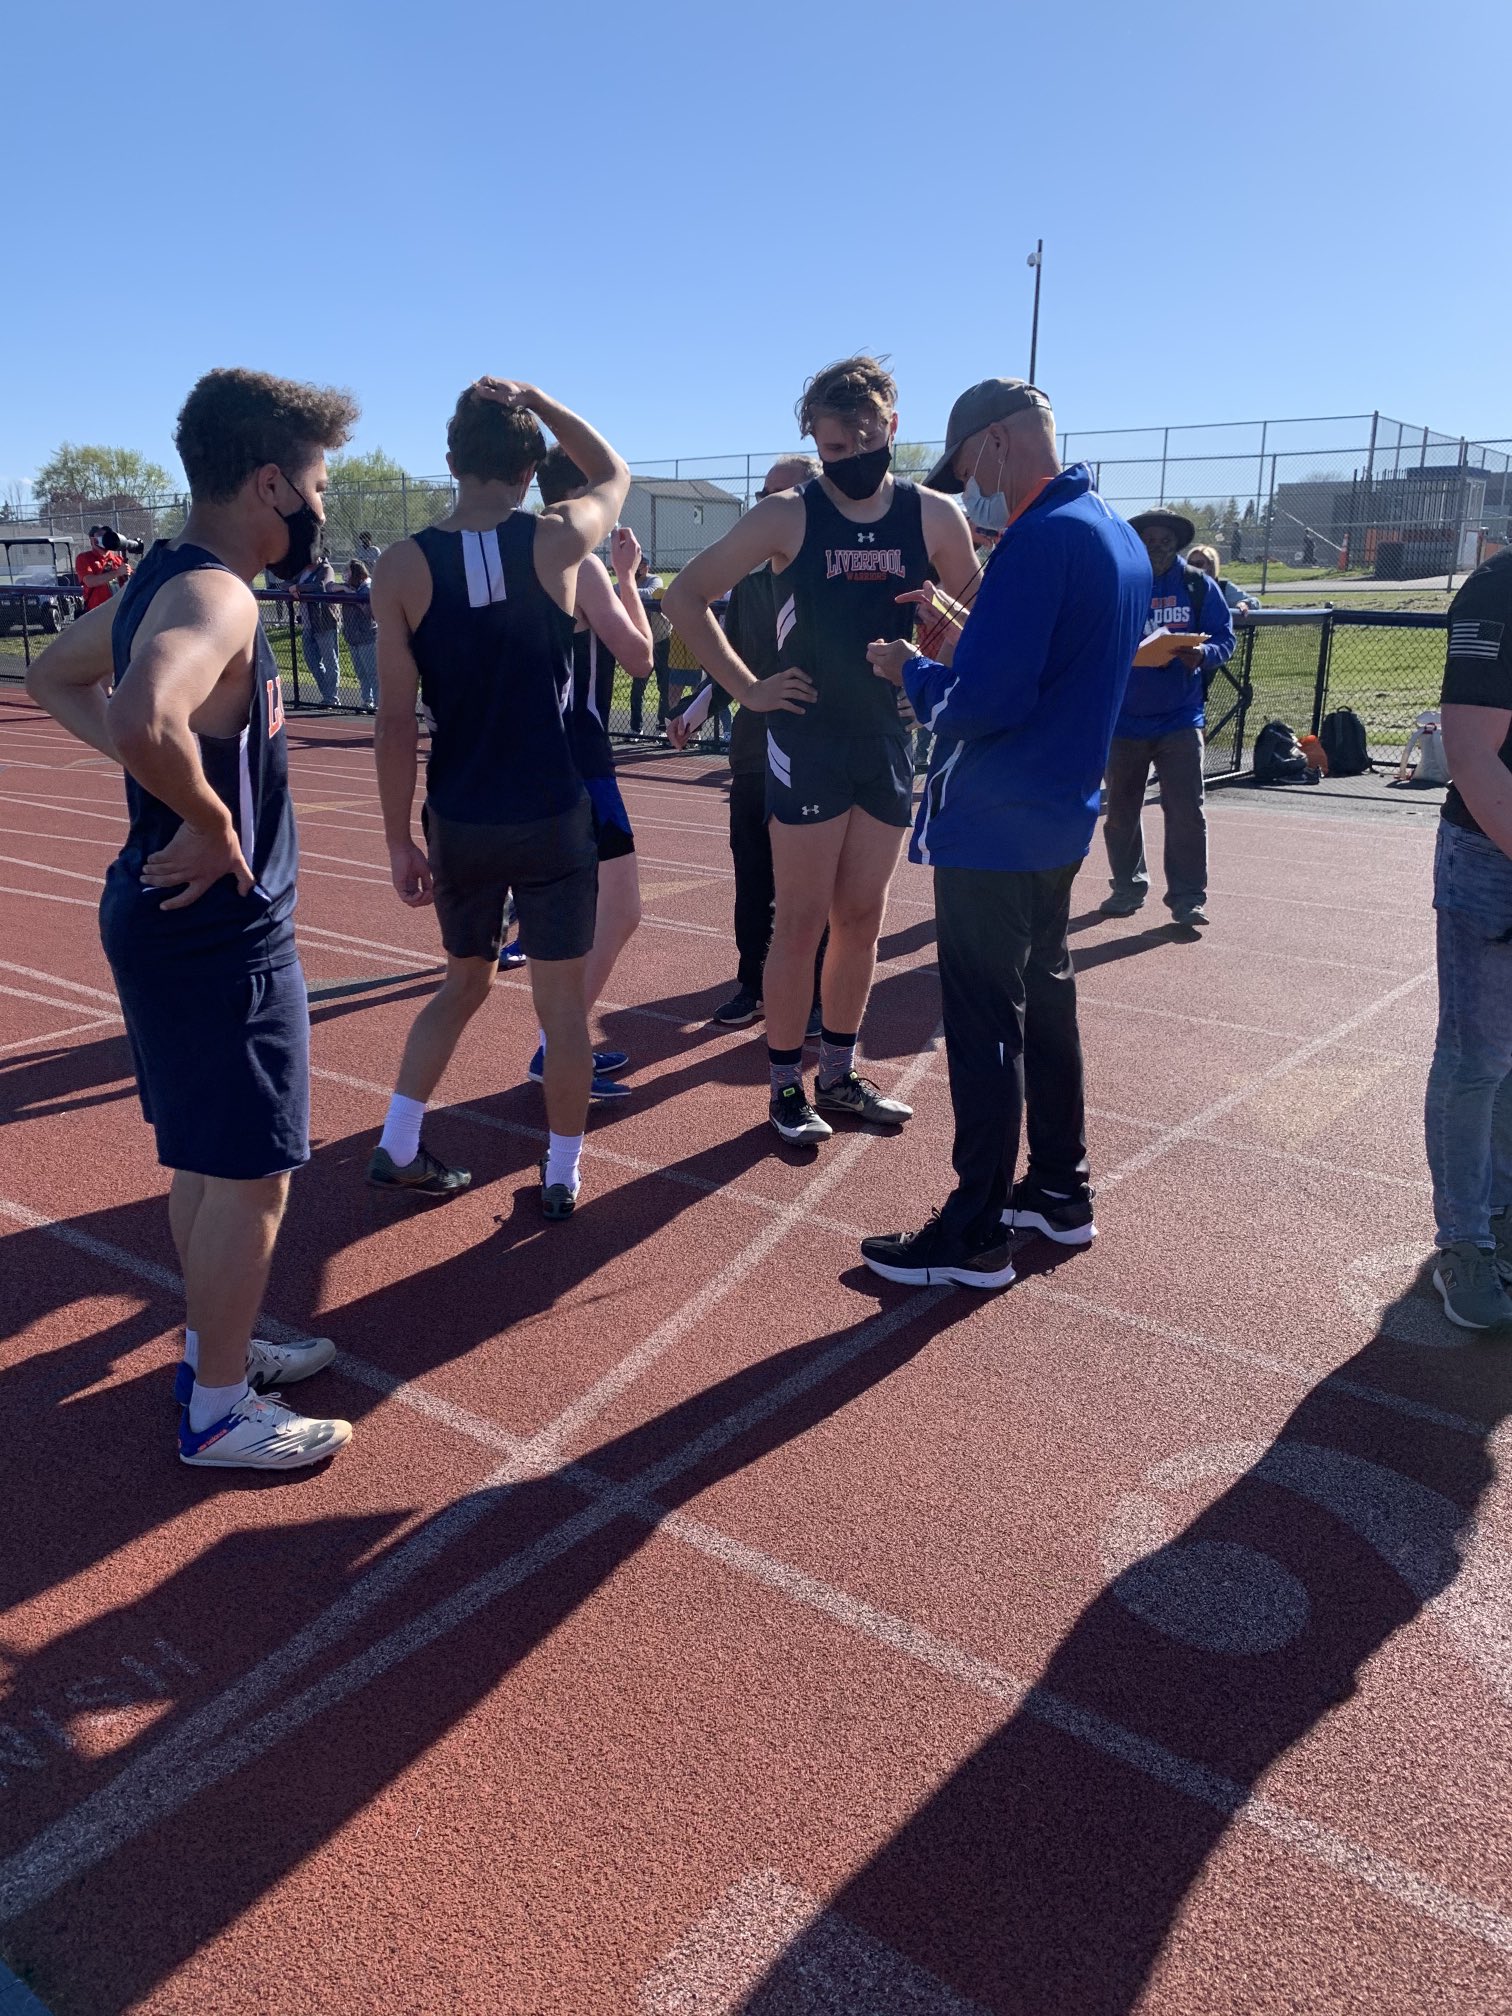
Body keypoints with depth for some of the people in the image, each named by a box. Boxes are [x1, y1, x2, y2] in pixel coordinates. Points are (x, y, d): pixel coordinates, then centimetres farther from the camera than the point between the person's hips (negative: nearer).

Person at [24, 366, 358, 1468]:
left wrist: (168, 780, 11)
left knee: (207, 1158, 22)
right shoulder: (215, 596, -22)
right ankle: (219, 1411, 19)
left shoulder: (163, 577, 9)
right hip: (222, 932, -10)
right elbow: (146, 720, -42)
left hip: (173, 916, 10)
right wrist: (208, 818, -24)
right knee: (251, 1174, 3)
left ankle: (218, 1345, 39)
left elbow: (56, 676, 24)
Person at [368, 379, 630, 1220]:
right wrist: (531, 396, 17)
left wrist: (400, 837, 3)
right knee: (564, 1001, 10)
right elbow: (614, 472, 17)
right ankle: (563, 1175, 21)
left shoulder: (403, 567, -5)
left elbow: (397, 719, -5)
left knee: (465, 982, 23)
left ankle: (398, 1149, 25)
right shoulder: (557, 541, -7)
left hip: (458, 824, 2)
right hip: (553, 819, -2)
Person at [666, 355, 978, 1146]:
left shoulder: (934, 517, 0)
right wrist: (745, 689, -8)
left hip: (890, 743, 4)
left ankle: (841, 1074, 26)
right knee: (802, 921, 0)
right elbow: (686, 595, -4)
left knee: (862, 918, 11)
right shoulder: (788, 516, -8)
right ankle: (786, 1086, 13)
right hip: (808, 743, -4)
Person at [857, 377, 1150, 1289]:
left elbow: (983, 702, -24)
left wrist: (912, 670, -5)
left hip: (993, 828, -10)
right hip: (1060, 818, 10)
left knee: (985, 1025, -2)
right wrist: (965, 648, 9)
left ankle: (975, 1234, 8)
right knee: (1045, 997, 18)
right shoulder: (1120, 535, 11)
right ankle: (1060, 1191, 30)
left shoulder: (1042, 539, -19)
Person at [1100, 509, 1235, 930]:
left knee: (1186, 812, -6)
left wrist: (1202, 653, -19)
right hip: (1123, 718, 1)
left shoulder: (1199, 586, 3)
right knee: (1121, 812, 11)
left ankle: (1188, 897, 0)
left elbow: (1224, 639, 3)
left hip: (1180, 718, 0)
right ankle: (1129, 887, 27)